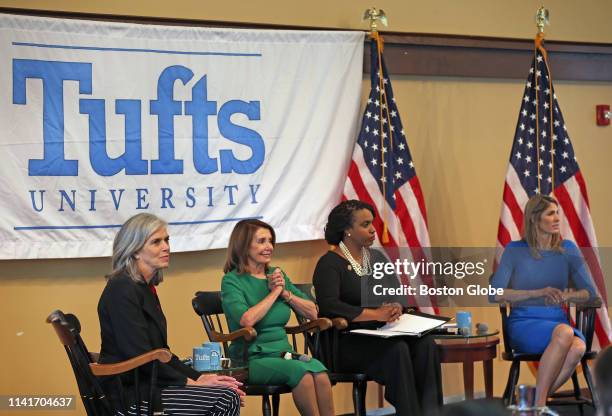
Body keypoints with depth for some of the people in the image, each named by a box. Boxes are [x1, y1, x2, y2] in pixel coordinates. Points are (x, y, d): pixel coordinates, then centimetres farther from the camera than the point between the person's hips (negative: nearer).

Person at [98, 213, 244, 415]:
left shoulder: (146, 288, 16)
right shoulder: (122, 289, -13)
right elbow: (140, 357, -19)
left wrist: (198, 377, 2)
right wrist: (191, 382, -14)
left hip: (145, 383, 9)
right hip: (129, 394, -9)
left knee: (228, 394, -3)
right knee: (225, 399, -17)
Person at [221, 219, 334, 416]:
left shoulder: (277, 274, 16)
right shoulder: (232, 281, -2)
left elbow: (312, 313, 13)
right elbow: (247, 320, -21)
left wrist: (285, 292, -2)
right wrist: (274, 292, -8)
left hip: (283, 351, 5)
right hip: (252, 359, -5)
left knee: (320, 372, -28)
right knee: (302, 372, -32)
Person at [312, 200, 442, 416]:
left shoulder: (377, 258, 17)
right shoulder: (330, 264, -5)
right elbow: (329, 305, -21)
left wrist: (394, 308, -12)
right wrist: (376, 314, -25)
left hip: (380, 336, 6)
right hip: (347, 342, -6)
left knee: (425, 344, -21)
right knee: (397, 350, -32)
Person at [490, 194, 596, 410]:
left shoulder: (568, 249, 9)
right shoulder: (515, 250, 0)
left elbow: (589, 292, 10)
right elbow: (495, 293, -8)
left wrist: (564, 296, -12)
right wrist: (538, 293, -17)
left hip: (558, 322, 3)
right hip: (523, 324, -3)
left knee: (578, 347, -34)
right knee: (564, 332, -36)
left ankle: (537, 402, -22)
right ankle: (539, 402, -29)